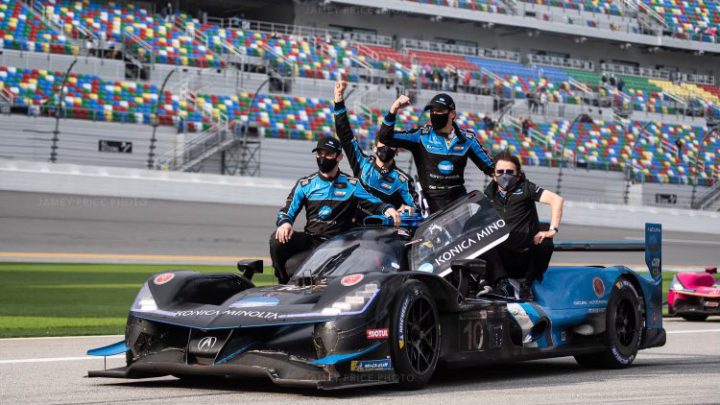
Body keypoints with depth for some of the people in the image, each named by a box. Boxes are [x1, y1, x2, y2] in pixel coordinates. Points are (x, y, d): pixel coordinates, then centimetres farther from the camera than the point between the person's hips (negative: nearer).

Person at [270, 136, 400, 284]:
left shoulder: (351, 185, 9)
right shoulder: (305, 184, 11)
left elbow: (374, 204, 4)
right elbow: (286, 211, 9)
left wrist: (387, 208, -20)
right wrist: (284, 222, -15)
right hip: (310, 240, 2)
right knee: (277, 240, -23)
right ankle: (285, 284, -8)